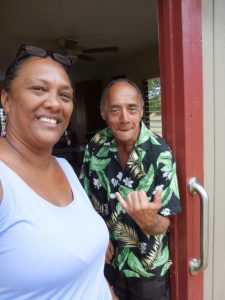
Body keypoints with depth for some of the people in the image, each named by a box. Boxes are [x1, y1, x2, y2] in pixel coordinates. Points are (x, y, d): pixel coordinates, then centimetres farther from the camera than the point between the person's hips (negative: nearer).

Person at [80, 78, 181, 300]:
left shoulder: (160, 154, -24)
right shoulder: (95, 146, -14)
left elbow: (162, 225, -20)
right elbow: (85, 196, 0)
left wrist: (148, 219, -41)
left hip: (147, 266, -2)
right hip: (108, 259, 3)